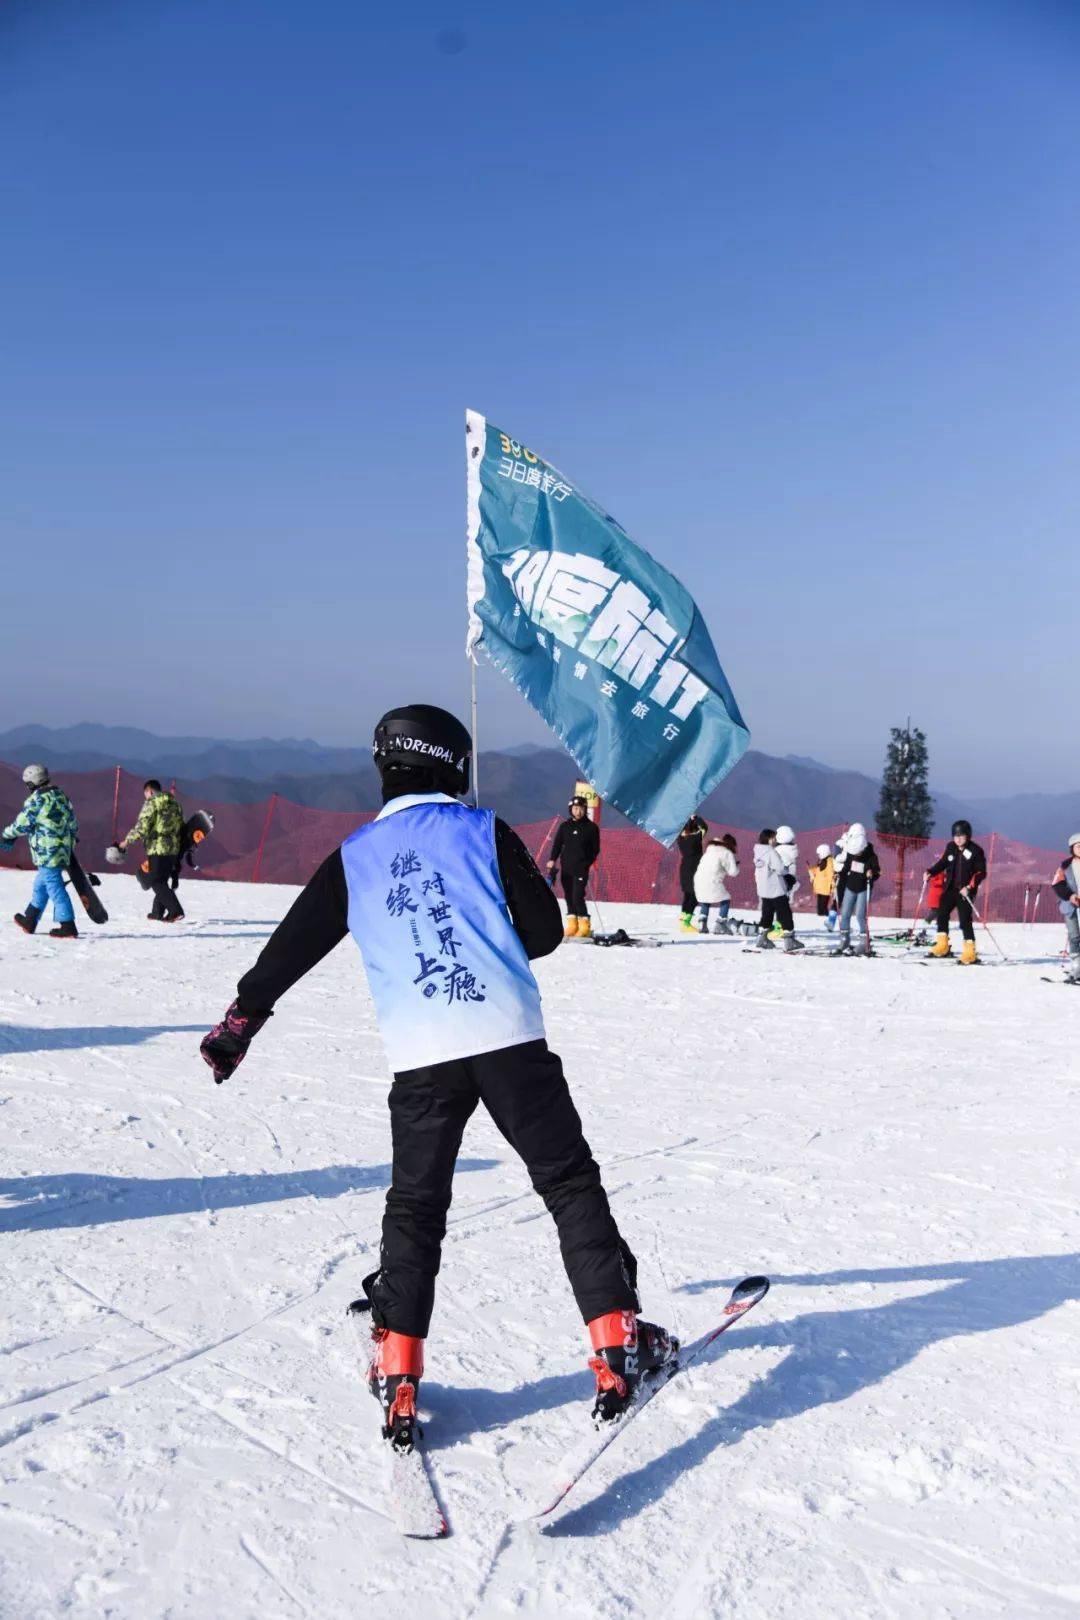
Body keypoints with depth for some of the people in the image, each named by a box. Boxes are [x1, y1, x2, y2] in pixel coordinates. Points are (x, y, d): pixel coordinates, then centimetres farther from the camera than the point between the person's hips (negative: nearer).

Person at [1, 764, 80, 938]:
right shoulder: (60, 795, 10)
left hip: (47, 852, -9)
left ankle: (66, 926, -8)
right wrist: (72, 838, 34)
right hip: (63, 850, 9)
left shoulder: (36, 799, -14)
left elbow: (21, 825, -9)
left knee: (54, 886, -6)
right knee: (40, 885, 20)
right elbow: (73, 821, 19)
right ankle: (29, 921, 31)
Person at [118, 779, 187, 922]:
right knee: (163, 881, 17)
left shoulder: (151, 804, -8)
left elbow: (142, 827, -14)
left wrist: (127, 841, -4)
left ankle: (176, 911, -16)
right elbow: (182, 827, 20)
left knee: (157, 882, -4)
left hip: (157, 848, -8)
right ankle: (157, 912, 23)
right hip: (174, 849, 8)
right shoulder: (175, 804, 16)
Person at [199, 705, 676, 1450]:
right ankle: (617, 1343, 5)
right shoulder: (484, 831, 7)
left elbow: (293, 944, 17)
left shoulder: (355, 856, 12)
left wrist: (240, 1019, 28)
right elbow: (545, 929, 8)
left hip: (421, 1055, 2)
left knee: (415, 1210, 15)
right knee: (571, 1185, 9)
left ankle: (398, 1376, 13)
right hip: (511, 1037, -1)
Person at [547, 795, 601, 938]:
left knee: (577, 897, -13)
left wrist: (588, 863, -7)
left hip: (581, 868, -4)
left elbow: (595, 849, 5)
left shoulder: (591, 827, 2)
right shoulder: (564, 826, 10)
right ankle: (572, 924, 15)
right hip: (566, 867, 4)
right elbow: (557, 844, 11)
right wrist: (553, 859, -2)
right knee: (569, 896, 6)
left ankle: (584, 926, -5)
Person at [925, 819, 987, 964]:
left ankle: (970, 952, -6)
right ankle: (942, 947, 20)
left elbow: (981, 873, -11)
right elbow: (943, 863, 17)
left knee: (965, 920, -10)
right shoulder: (951, 847, 4)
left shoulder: (975, 851, -11)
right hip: (950, 888, 6)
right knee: (941, 915, 7)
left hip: (965, 892, -6)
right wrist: (930, 872, 1)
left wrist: (970, 887, -22)